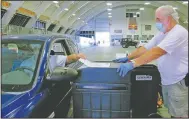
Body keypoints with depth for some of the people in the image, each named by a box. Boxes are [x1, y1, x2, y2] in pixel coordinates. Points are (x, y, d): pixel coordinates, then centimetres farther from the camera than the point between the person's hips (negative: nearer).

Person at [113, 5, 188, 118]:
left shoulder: (179, 33, -22)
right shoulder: (161, 34, 8)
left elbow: (156, 52, -33)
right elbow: (145, 49, 7)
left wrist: (132, 64, -37)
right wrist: (127, 58, -3)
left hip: (180, 81, -8)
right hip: (167, 80, 8)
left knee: (179, 114, 4)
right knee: (172, 111, 20)